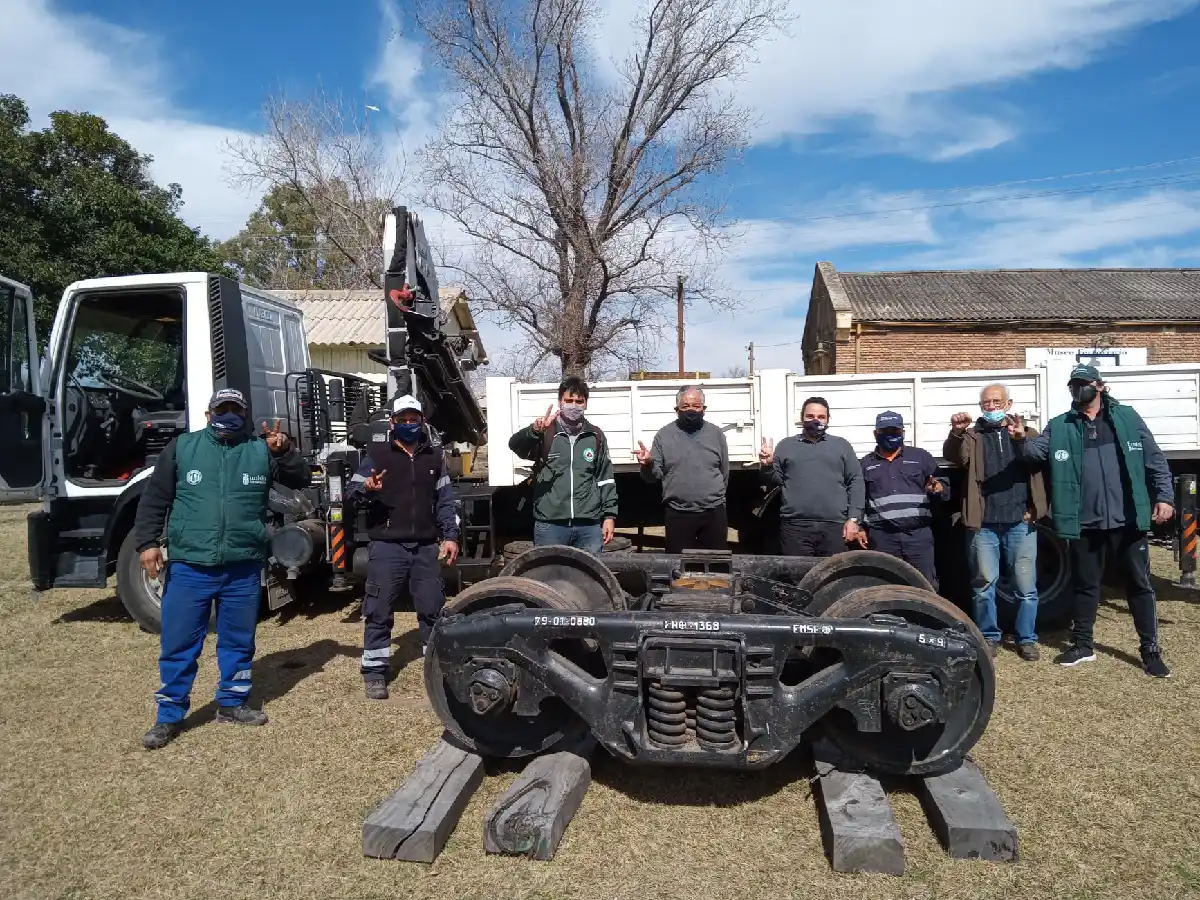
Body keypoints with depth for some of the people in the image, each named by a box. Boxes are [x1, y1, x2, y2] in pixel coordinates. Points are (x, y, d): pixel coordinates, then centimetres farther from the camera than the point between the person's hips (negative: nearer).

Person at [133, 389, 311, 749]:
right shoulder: (182, 447, 4)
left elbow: (302, 480, 2)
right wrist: (147, 542, -5)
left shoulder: (262, 449, 5)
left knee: (238, 641, 14)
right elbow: (154, 498, 4)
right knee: (178, 644, 5)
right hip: (189, 567, -1)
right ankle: (170, 716, 19)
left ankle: (232, 703, 30)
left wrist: (283, 451, -15)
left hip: (243, 568, 1)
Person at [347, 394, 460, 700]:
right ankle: (374, 671, 10)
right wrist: (366, 490, -25)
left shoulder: (434, 457, 12)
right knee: (379, 610, -1)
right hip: (387, 547, -3)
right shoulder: (376, 454, 2)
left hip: (426, 547, 3)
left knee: (433, 607, 8)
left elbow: (445, 500, 13)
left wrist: (450, 536, 4)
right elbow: (352, 491, -2)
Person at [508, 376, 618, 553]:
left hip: (589, 525, 2)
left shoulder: (596, 436, 10)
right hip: (549, 524, -2)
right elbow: (515, 444, -17)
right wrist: (534, 431, -38)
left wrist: (609, 515, 5)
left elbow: (605, 478, 12)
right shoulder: (545, 433, 1)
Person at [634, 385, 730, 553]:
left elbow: (724, 472, 14)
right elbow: (655, 475, -1)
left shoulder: (716, 434, 6)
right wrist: (648, 464, -22)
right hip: (677, 514, -1)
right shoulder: (664, 435, 1)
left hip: (714, 513, 2)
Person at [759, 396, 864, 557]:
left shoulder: (841, 445, 12)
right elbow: (775, 480, 13)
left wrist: (853, 518, -1)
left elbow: (855, 482, 8)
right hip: (794, 525, 0)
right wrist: (768, 465, -9)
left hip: (834, 525, 0)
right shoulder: (786, 445, 13)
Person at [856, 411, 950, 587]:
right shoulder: (865, 464, 14)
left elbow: (945, 486, 9)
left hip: (919, 534, -1)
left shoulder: (921, 457, 10)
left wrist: (939, 487, -14)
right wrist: (860, 527, 7)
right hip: (882, 537, 1)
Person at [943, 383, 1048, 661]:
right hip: (983, 524, 0)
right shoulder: (972, 436, 10)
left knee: (1025, 586, 4)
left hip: (1020, 523, 0)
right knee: (983, 584, 4)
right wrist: (956, 432, -29)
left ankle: (1027, 639, 16)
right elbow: (953, 457, -10)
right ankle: (989, 636, 16)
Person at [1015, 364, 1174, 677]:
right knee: (1085, 585, 13)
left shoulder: (1127, 417, 4)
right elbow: (1038, 450, -8)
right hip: (1084, 523, 1)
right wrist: (1024, 439, -29)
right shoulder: (1059, 426, 6)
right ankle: (1082, 644, 25)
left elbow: (1154, 459, 4)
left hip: (1127, 520, -1)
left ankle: (1151, 650, 19)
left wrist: (1164, 496, -3)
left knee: (1139, 584, 8)